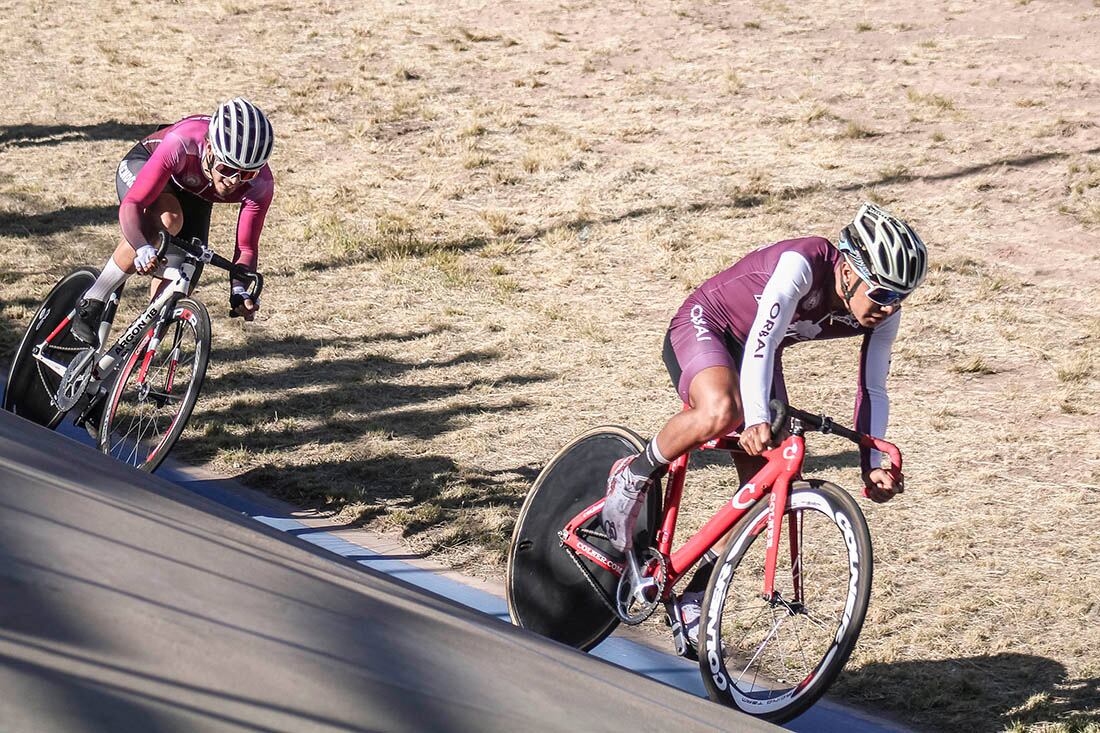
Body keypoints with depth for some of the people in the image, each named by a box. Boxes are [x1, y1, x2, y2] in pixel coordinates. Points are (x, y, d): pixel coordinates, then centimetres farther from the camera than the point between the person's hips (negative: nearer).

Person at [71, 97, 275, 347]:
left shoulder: (261, 184, -34)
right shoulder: (182, 144, -44)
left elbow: (246, 247, -27)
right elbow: (131, 204, -44)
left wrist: (240, 290, -47)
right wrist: (143, 249, -63)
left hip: (193, 197, 4)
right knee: (167, 220, -37)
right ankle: (92, 304, -27)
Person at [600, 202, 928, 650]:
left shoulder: (884, 315, -13)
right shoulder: (804, 264, -33)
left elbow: (872, 390, -5)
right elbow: (761, 342, -41)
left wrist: (873, 466, -18)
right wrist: (757, 419, -54)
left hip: (756, 355, 7)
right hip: (703, 326, -7)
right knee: (721, 412, -40)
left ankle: (695, 594, 9)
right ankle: (634, 477, -15)